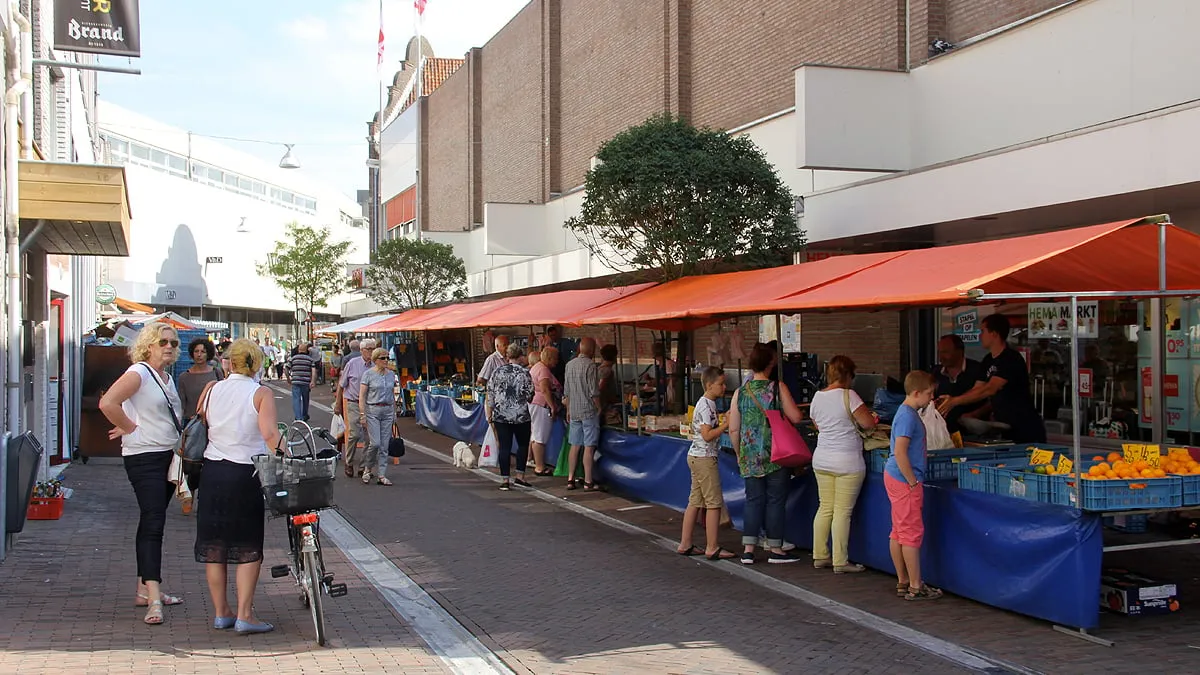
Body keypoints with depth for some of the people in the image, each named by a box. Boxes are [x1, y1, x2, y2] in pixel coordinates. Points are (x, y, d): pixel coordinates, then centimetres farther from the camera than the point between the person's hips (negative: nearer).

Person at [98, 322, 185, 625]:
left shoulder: (167, 377, 14)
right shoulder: (138, 373, -12)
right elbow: (107, 403, -26)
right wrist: (130, 429, -16)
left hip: (168, 456, 9)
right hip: (144, 457, -9)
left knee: (152, 522, 14)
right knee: (153, 523, -14)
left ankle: (145, 588, 22)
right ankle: (153, 600, -18)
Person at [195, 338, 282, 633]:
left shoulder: (213, 390, 5)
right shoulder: (261, 393, -7)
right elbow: (270, 434, -20)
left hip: (213, 471, 4)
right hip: (246, 474, -4)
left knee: (214, 546, 11)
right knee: (249, 549, 4)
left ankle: (220, 612, 18)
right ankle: (244, 615, 1)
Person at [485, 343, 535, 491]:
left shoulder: (497, 372, 1)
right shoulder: (524, 373, -7)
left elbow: (490, 395, 3)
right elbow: (530, 396, -5)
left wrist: (489, 415, 11)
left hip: (501, 416, 2)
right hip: (520, 415, -2)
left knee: (504, 447, 4)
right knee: (523, 445, 15)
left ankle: (505, 480, 4)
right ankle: (520, 476, 12)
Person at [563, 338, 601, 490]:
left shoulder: (570, 365, 8)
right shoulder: (590, 365, -13)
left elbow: (566, 391, 13)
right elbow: (594, 391, -15)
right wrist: (599, 408, -3)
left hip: (574, 412, 6)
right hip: (589, 411, -6)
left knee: (575, 446, 11)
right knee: (589, 447, -3)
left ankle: (570, 480, 14)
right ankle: (588, 482, -1)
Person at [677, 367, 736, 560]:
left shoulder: (708, 404, 14)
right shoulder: (706, 406, -16)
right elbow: (707, 435, -22)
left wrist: (723, 422, 11)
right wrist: (726, 424, -19)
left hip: (697, 457, 10)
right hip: (704, 458, -10)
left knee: (696, 502, 12)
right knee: (714, 502, -6)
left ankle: (685, 544, 15)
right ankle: (712, 548, -2)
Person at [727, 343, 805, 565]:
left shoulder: (740, 392, 2)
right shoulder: (778, 389, -8)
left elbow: (733, 430, 4)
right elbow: (796, 417, -8)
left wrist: (739, 454, 17)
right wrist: (781, 413, 14)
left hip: (749, 457, 3)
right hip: (776, 454, -3)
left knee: (753, 500, 10)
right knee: (776, 500, 6)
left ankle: (748, 549, 8)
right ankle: (775, 549, 12)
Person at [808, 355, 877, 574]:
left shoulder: (817, 397, 6)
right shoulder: (848, 396, -13)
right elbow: (869, 424, -13)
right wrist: (870, 416, 9)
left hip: (821, 460, 6)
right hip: (847, 461, -6)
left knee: (825, 507, 13)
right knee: (843, 511, -1)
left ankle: (820, 556, 18)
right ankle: (840, 562, 3)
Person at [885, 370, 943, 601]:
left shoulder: (908, 413, 13)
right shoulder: (908, 416, -18)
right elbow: (900, 452, -25)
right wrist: (913, 482, -19)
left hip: (895, 478, 10)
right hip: (904, 481, -10)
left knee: (899, 532, 13)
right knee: (912, 533, -4)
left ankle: (903, 582, 20)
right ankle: (915, 587, 1)